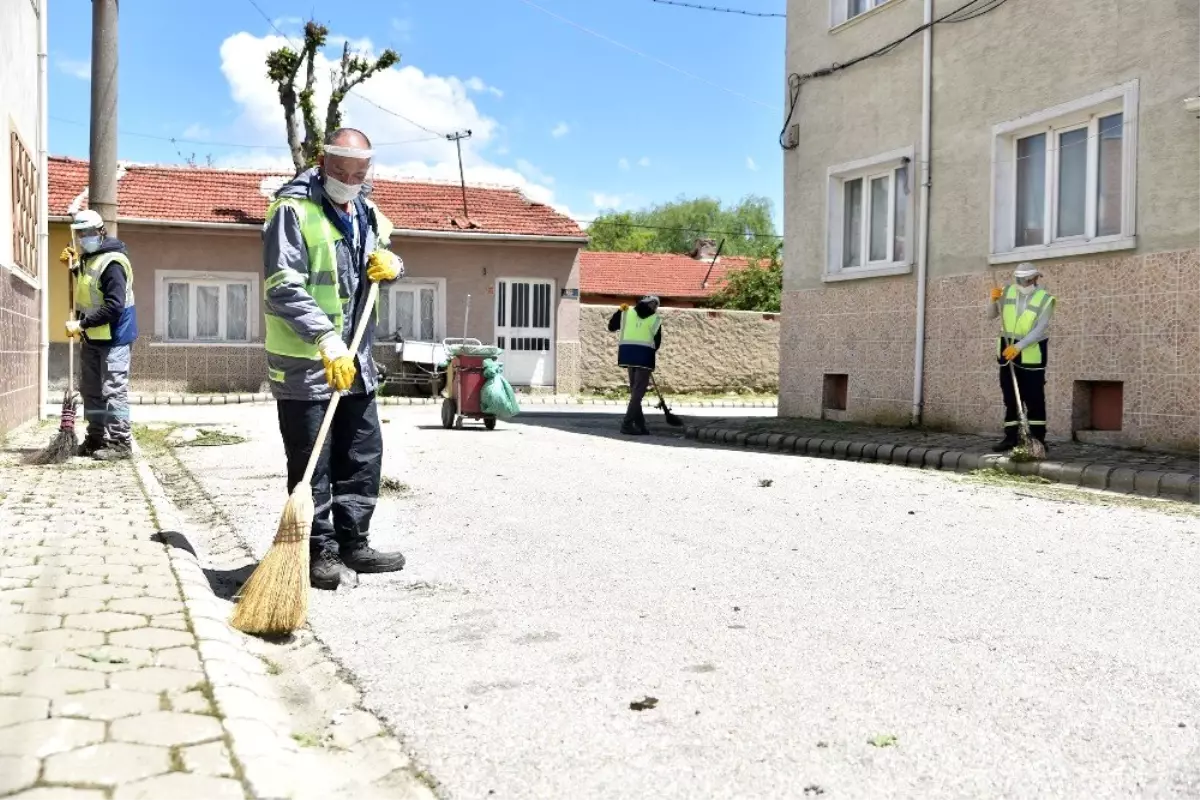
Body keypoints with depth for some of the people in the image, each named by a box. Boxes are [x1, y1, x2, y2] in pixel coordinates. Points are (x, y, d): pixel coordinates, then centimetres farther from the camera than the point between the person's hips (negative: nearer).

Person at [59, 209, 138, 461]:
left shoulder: (111, 263, -19)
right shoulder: (87, 259, 12)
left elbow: (114, 306, -27)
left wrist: (81, 324, -25)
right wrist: (74, 267, 16)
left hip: (114, 337, -10)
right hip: (92, 338, 10)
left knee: (113, 390, -8)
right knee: (91, 390, 15)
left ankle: (120, 443, -4)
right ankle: (96, 438, 25)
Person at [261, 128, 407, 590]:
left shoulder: (367, 212, 10)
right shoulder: (293, 210, -14)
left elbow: (387, 257, 25)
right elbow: (284, 290, -22)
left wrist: (391, 265, -1)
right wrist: (326, 341, -32)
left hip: (355, 359, 8)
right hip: (304, 360, -8)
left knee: (364, 457, 14)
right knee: (311, 466, 1)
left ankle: (353, 544, 27)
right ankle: (321, 554, 12)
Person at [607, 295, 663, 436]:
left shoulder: (628, 312, 8)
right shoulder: (656, 318, 1)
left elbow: (611, 327, 15)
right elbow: (657, 342, 2)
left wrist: (620, 310, 23)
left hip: (627, 353, 5)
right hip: (644, 355, -5)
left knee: (635, 390, 15)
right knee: (639, 391, -2)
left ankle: (640, 424, 18)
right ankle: (627, 424, -10)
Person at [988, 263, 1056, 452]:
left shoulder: (1045, 299, -11)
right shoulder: (1007, 292, 2)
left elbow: (1040, 330, -18)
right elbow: (991, 315, 9)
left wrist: (1019, 346, -27)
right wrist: (994, 300, -11)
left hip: (1031, 354, -4)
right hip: (1007, 350, 4)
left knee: (1034, 398, -1)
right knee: (1010, 397, 8)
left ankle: (1037, 439, 5)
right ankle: (1011, 437, 14)